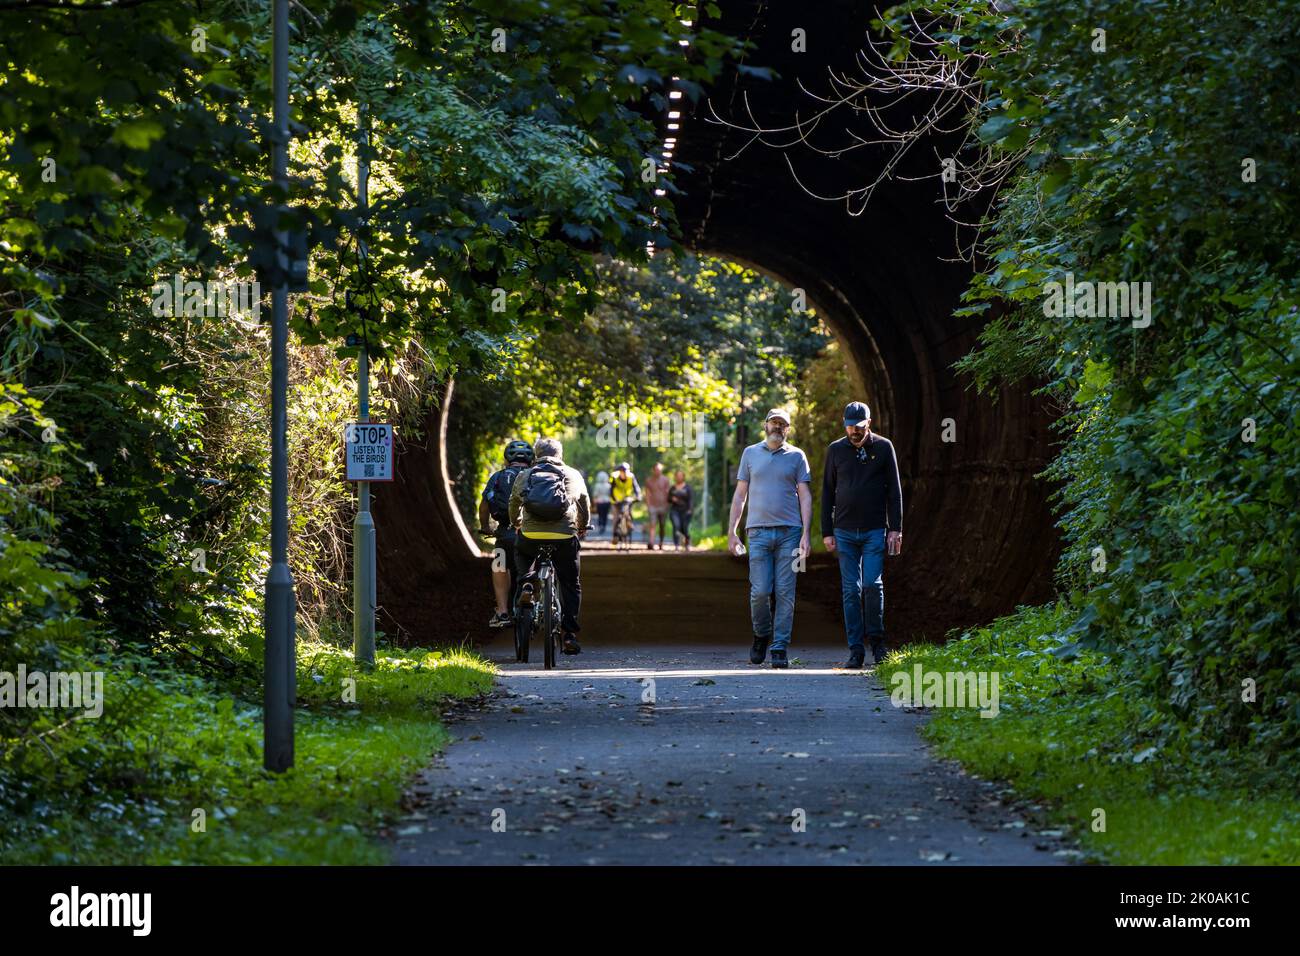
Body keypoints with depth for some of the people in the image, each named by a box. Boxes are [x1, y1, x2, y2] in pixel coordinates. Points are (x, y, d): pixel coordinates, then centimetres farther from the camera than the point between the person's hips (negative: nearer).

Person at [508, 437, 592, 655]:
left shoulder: (524, 476, 14)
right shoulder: (574, 476, 14)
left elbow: (514, 504, 28)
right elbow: (584, 504, 27)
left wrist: (516, 524, 48)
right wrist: (583, 526, 46)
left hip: (530, 535, 1)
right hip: (565, 537, -1)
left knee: (521, 553, 35)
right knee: (571, 586, 13)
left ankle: (527, 584, 9)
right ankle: (570, 634, 6)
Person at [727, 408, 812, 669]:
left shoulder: (796, 456, 9)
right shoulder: (751, 453, 12)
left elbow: (805, 497, 4)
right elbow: (740, 495, 13)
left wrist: (806, 534, -6)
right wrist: (732, 531, 6)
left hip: (789, 531, 0)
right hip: (758, 531, 0)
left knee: (785, 593, -4)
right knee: (760, 591, -7)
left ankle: (780, 648, 0)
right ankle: (761, 635, 17)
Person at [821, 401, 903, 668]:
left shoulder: (883, 447, 2)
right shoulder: (836, 450, 6)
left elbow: (894, 490, 3)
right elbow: (827, 493, 9)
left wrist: (895, 529, -4)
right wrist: (827, 532, 4)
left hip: (875, 530, -2)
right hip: (845, 532, 2)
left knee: (873, 584, -11)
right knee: (851, 590, 0)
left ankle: (876, 638, 7)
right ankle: (856, 649, 3)